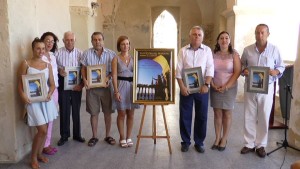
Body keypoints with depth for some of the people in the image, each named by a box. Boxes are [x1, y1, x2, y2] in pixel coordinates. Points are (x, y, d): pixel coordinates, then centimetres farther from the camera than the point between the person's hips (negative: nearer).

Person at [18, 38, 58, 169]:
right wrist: (23, 95, -23)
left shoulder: (48, 65, 8)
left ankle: (39, 153, 30)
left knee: (44, 129, 10)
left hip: (46, 99, 5)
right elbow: (20, 84, -5)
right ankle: (33, 157, 12)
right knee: (42, 130, -9)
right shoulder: (25, 64, -3)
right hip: (33, 101, -4)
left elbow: (52, 84, 9)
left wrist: (49, 94, -10)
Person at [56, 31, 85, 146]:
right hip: (63, 84, -1)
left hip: (77, 85, 1)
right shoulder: (58, 53, -1)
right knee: (64, 111, 6)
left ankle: (77, 134, 24)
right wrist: (59, 70, -18)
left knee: (76, 110, 9)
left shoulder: (80, 53, 1)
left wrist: (82, 84, -12)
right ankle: (64, 136, 20)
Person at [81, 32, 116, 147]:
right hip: (91, 87, 0)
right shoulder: (86, 53, 3)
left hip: (106, 86, 0)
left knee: (108, 112, 6)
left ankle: (108, 136, 22)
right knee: (94, 113, 8)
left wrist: (108, 77, -16)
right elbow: (83, 68, 4)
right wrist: (84, 79, -13)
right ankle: (94, 137, 21)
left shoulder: (111, 54, 1)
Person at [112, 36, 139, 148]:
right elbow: (114, 76, -5)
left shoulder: (133, 58, 7)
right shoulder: (116, 59, 0)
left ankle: (128, 137, 21)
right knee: (121, 114, 4)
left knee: (131, 114, 8)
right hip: (121, 86, -3)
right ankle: (122, 138, 17)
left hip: (133, 86, 3)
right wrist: (116, 91, -13)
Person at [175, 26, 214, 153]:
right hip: (186, 88, 0)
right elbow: (179, 70, 0)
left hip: (202, 88, 0)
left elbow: (210, 69, -3)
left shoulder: (207, 50, 5)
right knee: (185, 116, 5)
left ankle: (199, 142, 20)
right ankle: (185, 141, 20)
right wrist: (182, 86, -10)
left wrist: (206, 85, -16)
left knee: (202, 116, 6)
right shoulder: (183, 51, 4)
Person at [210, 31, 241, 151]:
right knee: (217, 113, 5)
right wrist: (213, 85, -8)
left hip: (230, 88, -2)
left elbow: (237, 72, -8)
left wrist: (226, 86, -14)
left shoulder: (234, 54, -2)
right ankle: (217, 138, 16)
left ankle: (224, 139, 16)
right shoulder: (213, 54, 3)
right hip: (215, 88, 2)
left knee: (227, 114, 5)